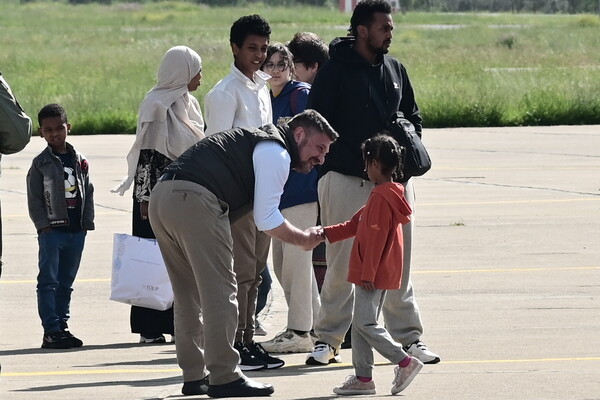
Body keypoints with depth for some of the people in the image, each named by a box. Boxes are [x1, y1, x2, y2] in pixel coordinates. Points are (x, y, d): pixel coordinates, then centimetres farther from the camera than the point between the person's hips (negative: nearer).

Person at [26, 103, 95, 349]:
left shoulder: (79, 161, 10)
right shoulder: (41, 163, -1)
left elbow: (87, 192, 14)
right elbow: (34, 198, -3)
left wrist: (87, 222, 5)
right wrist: (43, 224, -11)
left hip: (76, 231, 4)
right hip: (52, 230, -4)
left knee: (66, 283, 10)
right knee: (48, 281, -6)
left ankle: (62, 327, 16)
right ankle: (51, 331, -7)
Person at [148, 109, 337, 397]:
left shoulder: (258, 140, 31)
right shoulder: (276, 154, 1)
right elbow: (267, 219, -3)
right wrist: (303, 239, 10)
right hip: (194, 201, -10)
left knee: (189, 295, 15)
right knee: (219, 290, -4)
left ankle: (194, 376, 19)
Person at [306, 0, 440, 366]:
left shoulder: (395, 70, 13)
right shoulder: (335, 72, -5)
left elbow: (413, 117, 21)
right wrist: (356, 162, -14)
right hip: (346, 181, -5)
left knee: (398, 264, 7)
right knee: (342, 264, -2)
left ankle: (409, 338, 13)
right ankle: (328, 339, 6)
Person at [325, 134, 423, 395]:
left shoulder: (380, 198, -18)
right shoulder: (388, 194, 16)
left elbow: (376, 238, -22)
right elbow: (355, 225, 23)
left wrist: (368, 274, -21)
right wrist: (325, 234, 21)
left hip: (374, 275, -11)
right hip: (378, 275, 11)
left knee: (365, 323, -10)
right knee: (360, 324, 12)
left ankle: (405, 362, -8)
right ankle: (363, 378, 14)